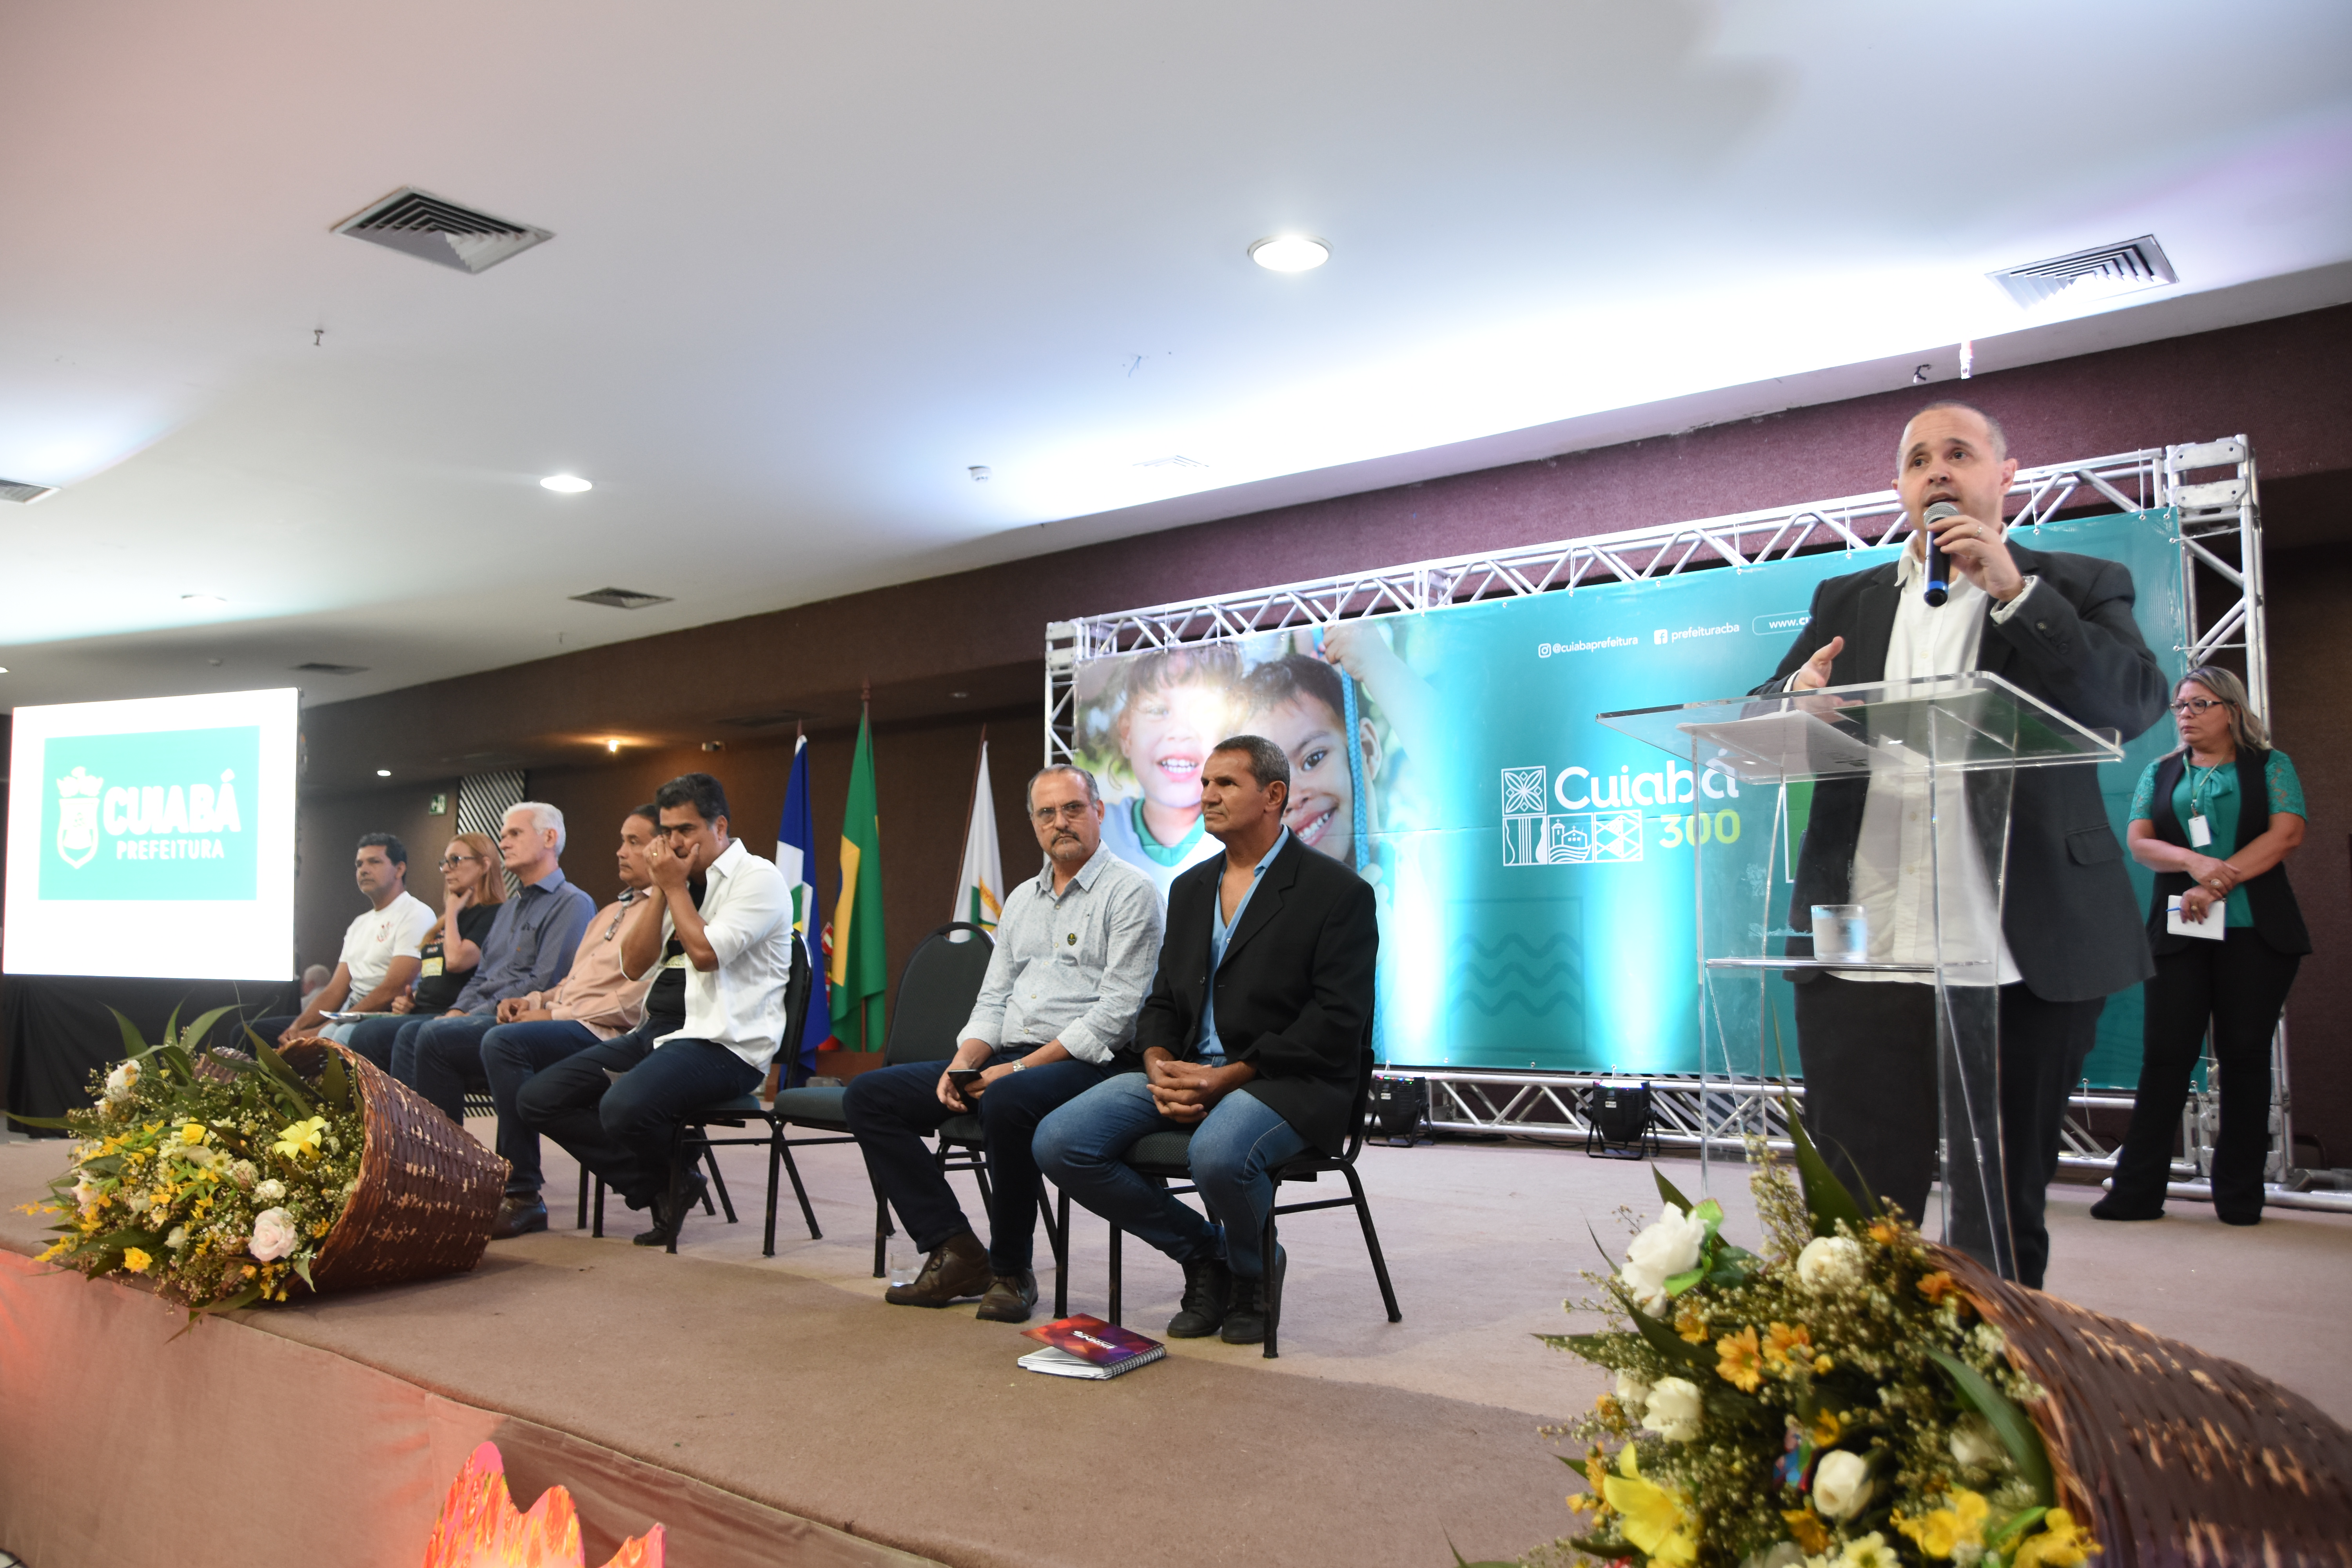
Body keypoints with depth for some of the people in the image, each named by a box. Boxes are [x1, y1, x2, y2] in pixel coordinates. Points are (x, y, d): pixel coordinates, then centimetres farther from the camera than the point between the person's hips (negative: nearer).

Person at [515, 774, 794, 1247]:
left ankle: (676, 1179, 2)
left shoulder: (758, 878, -6)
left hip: (725, 1043, -9)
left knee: (626, 1106, -35)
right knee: (537, 1098, -2)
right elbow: (633, 965, 11)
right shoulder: (679, 881, 18)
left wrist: (675, 886, -6)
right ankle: (658, 1190, 1)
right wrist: (661, 889, 3)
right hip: (660, 1030, 9)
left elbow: (705, 953, -18)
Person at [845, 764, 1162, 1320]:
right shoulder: (1021, 899, 20)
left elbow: (1117, 1011, -13)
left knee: (1006, 1101, -40)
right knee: (868, 1096, -4)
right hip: (1002, 1062, 8)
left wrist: (1020, 1067, -18)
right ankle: (957, 1253, -8)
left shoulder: (1130, 892, -4)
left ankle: (1011, 1269, -17)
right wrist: (964, 1063, -3)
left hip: (1080, 1064, -8)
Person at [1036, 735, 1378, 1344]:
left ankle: (1253, 1270, -1)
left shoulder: (1338, 891, -3)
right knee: (1059, 1142, -15)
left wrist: (1229, 1077, -18)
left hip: (1287, 1082, -6)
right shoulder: (1190, 889, 19)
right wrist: (1160, 1066, -6)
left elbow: (1336, 1023, -11)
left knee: (1219, 1154, -38)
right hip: (1186, 1069, 6)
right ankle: (1204, 1252, 6)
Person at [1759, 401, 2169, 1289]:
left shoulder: (2077, 588, 10)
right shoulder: (1847, 601, 18)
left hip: (2025, 959, -1)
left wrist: (2015, 592, -13)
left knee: (2009, 1217, 10)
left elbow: (2137, 703, -6)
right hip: (1866, 952, 1)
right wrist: (1797, 694, -10)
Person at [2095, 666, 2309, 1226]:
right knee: (2165, 1052, -3)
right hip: (2179, 930, 2)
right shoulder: (2160, 773, 16)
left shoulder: (2271, 766, 10)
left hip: (2255, 932, -1)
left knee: (2245, 1052, 0)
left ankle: (2240, 1194, 8)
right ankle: (2138, 1190, -1)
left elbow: (2287, 833, -5)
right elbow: (2139, 841, 4)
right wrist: (2192, 862, -16)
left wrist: (2217, 884, -15)